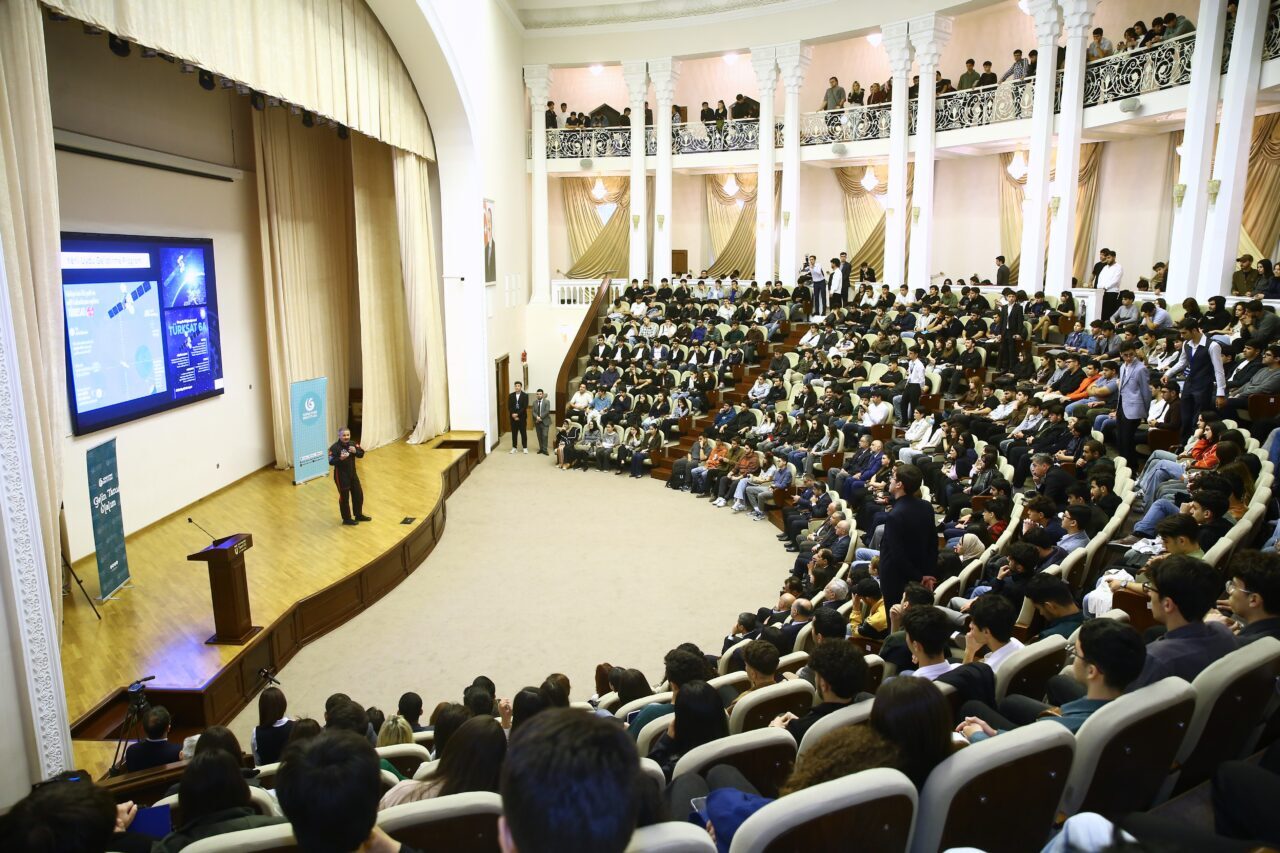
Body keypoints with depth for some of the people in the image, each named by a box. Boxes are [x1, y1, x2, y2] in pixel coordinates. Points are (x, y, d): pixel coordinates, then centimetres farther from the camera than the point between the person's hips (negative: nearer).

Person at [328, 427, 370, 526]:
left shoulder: (352, 444, 0)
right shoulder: (334, 447, -19)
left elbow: (361, 454, 3)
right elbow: (331, 462, -23)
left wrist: (355, 451, -17)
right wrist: (340, 458, -38)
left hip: (353, 473, 7)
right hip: (341, 476, -7)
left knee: (358, 494, 16)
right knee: (344, 497, 4)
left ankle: (358, 515, 35)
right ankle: (346, 519, 20)